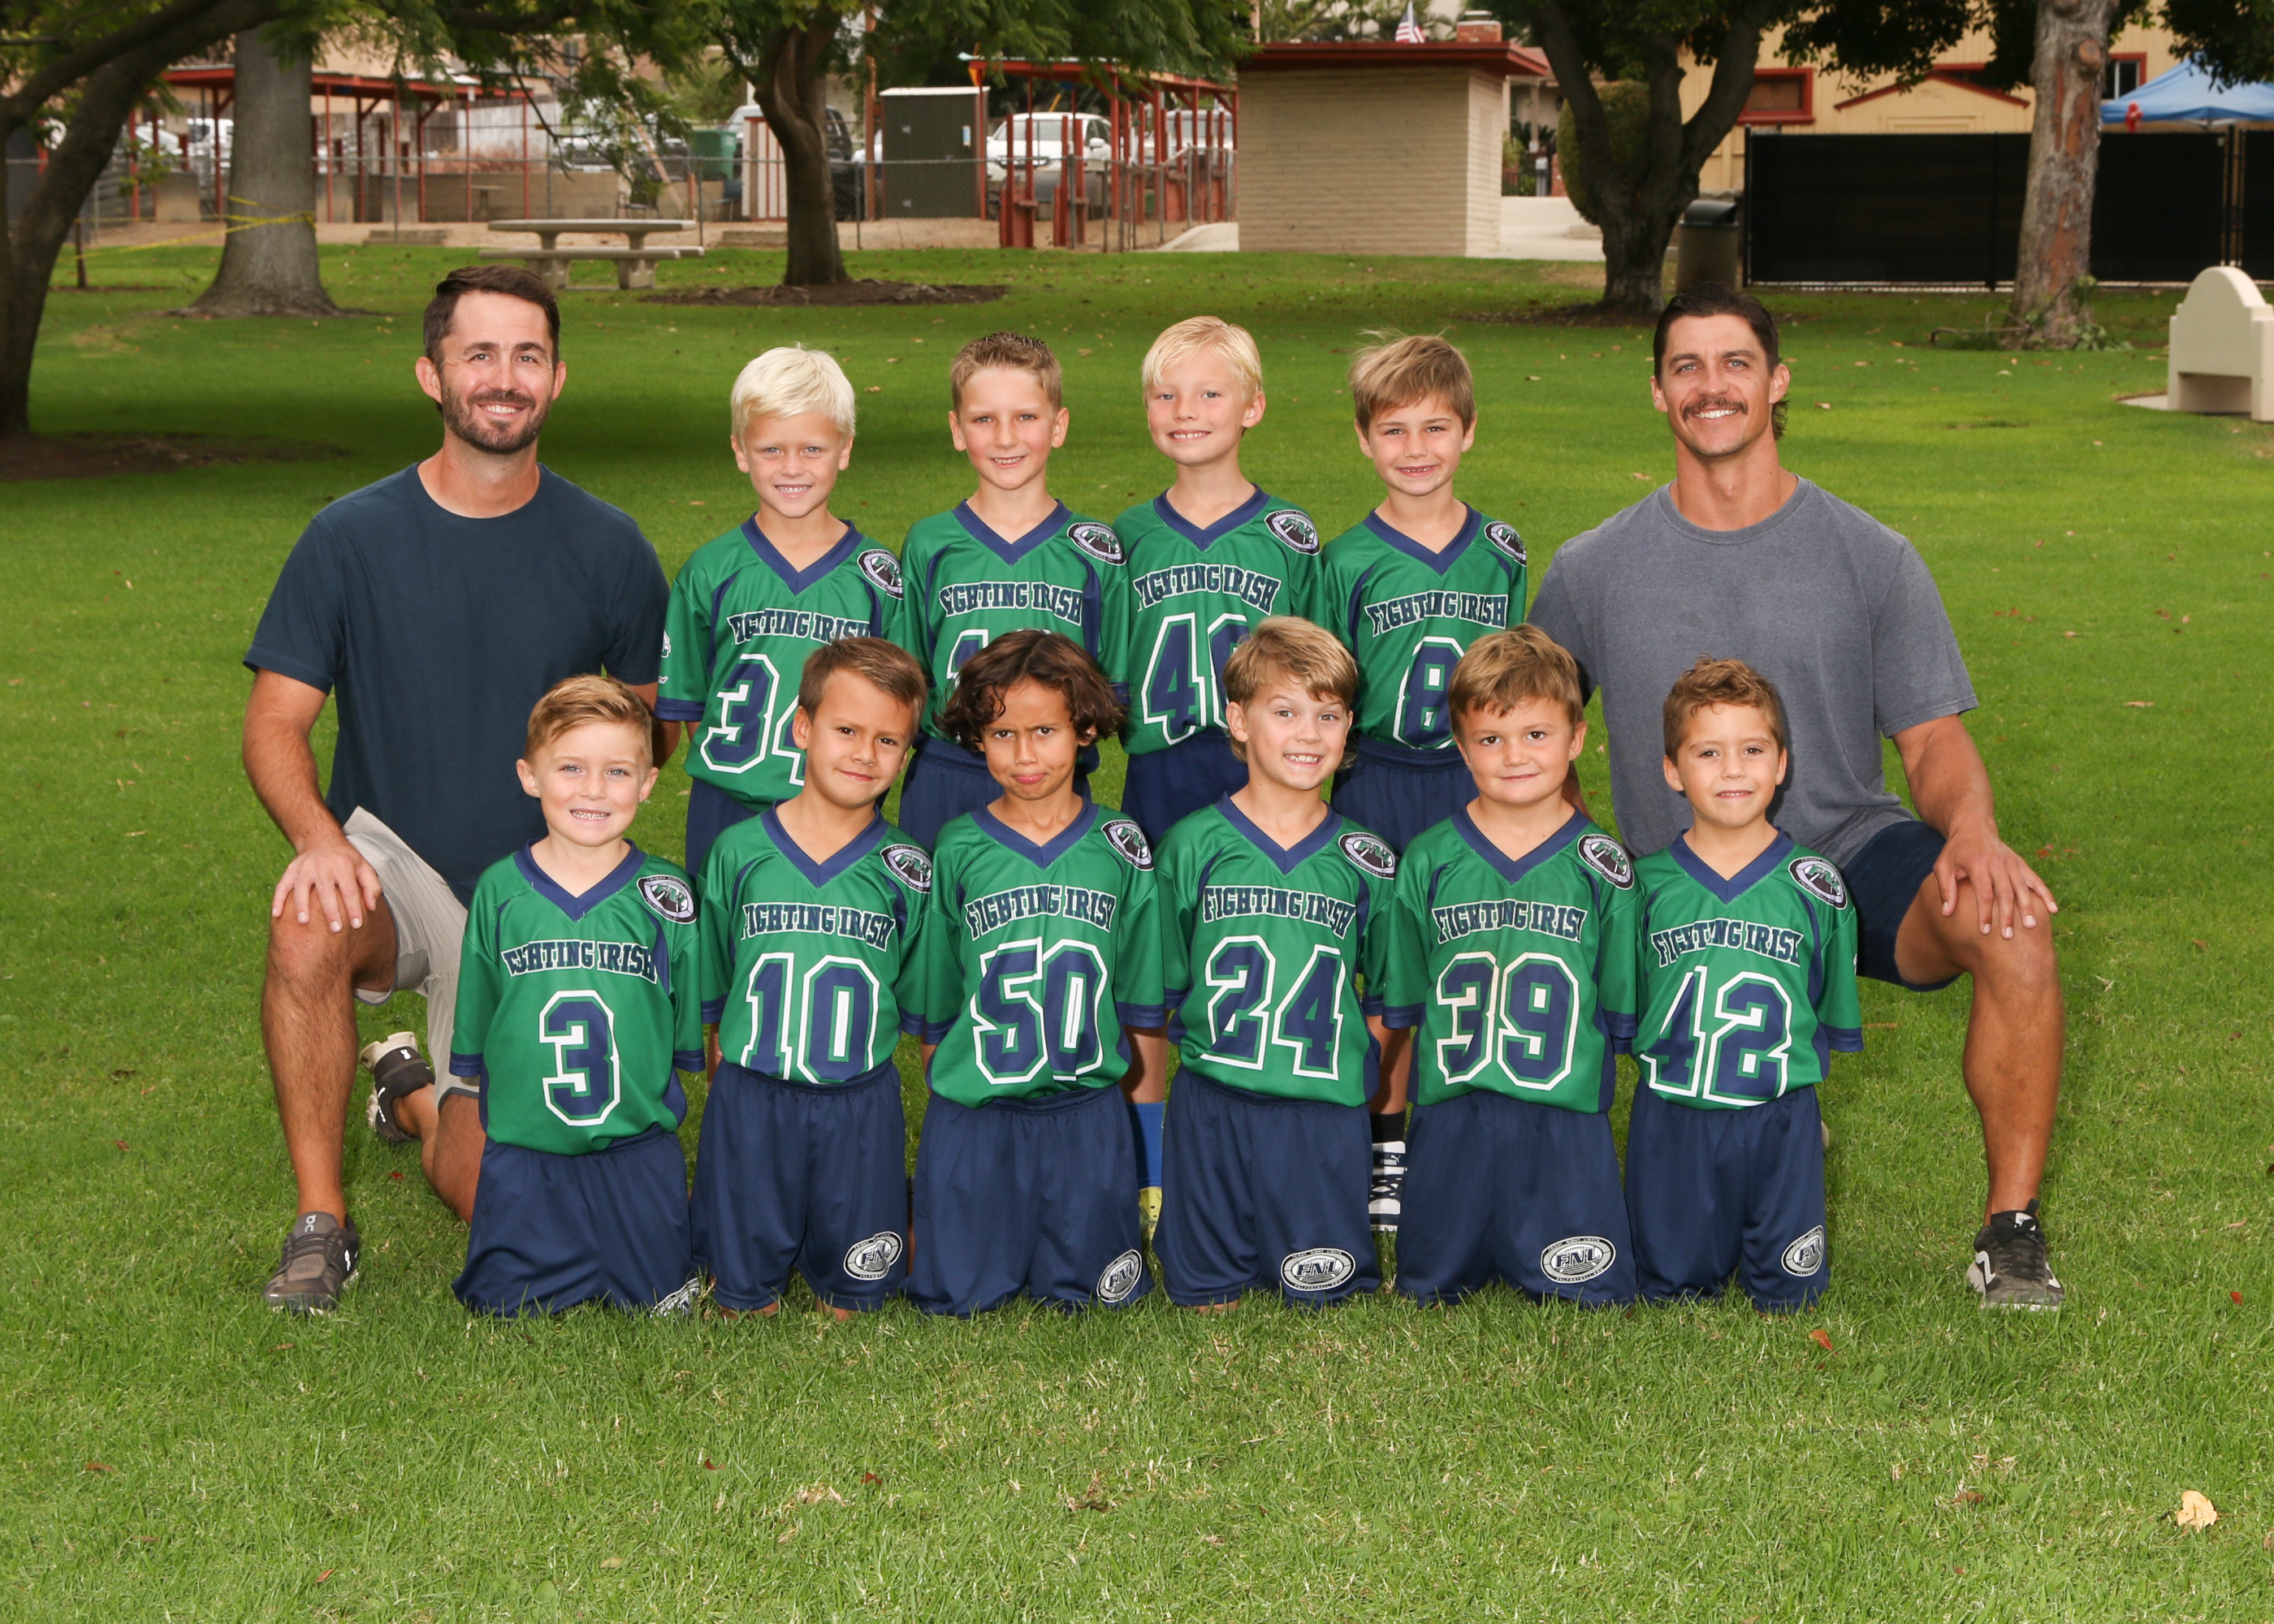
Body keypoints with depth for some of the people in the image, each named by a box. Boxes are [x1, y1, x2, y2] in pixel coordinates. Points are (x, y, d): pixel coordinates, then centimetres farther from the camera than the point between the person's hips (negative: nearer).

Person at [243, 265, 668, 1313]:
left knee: (489, 1195, -7)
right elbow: (275, 722, -6)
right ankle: (320, 1221, -18)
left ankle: (419, 1096, 32)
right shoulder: (352, 537, -6)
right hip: (392, 864, -1)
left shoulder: (608, 550, -3)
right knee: (308, 934, -37)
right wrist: (317, 835, -27)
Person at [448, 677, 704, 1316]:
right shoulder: (500, 891, -3)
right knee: (505, 1304, 0)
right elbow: (473, 1034, 7)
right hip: (524, 1149, 1)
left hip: (639, 1149, 0)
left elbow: (693, 1031, 5)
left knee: (659, 1301, 2)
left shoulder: (667, 896, -5)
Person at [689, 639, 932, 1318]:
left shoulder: (906, 871, -2)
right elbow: (711, 990, 8)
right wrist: (725, 1077, 6)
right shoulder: (739, 851, -2)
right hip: (751, 1099, 0)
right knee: (745, 1298, 8)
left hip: (860, 1104, 0)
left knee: (854, 1300, 8)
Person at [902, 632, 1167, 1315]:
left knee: (1091, 1292, 1)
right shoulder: (958, 850, -1)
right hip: (973, 1112, 0)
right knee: (957, 1296, -1)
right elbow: (933, 1007, 8)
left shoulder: (1120, 849, 0)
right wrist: (942, 1089, 8)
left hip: (1087, 1111, 1)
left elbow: (1145, 1005, 6)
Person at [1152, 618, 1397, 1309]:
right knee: (1206, 1297, 7)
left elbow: (1387, 996, 8)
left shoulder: (1365, 861, 2)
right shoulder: (1192, 846, -1)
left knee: (1322, 1297, 3)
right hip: (1211, 1104, 0)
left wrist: (1352, 1066, -1)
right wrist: (1211, 1048, -2)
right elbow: (1162, 986, 4)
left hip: (1325, 1109, 1)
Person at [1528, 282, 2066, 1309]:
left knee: (2007, 918, -34)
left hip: (1850, 853, -1)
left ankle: (2012, 1230, -18)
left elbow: (1935, 741, 0)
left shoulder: (1870, 558, 2)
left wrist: (1973, 831, -22)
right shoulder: (1593, 571, 4)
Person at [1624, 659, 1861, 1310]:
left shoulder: (1814, 885, -3)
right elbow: (1624, 1010, 6)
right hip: (1671, 1116, 0)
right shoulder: (1648, 885, -2)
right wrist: (1679, 1065, 0)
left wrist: (1785, 1067, 2)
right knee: (1668, 1285, 7)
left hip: (1779, 1117, 0)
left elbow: (1831, 1013, 6)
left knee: (1785, 1293, 5)